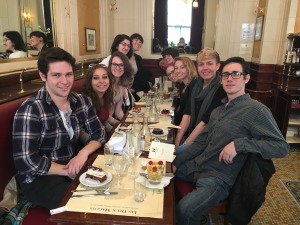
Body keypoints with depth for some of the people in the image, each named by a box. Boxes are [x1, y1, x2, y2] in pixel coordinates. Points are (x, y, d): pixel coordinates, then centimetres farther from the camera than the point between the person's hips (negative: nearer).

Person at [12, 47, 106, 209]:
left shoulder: (81, 101, -2)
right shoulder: (31, 109, -19)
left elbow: (98, 133, 4)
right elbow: (25, 161, -22)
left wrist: (84, 152, -17)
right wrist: (70, 172, -18)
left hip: (74, 163, 6)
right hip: (39, 178, -5)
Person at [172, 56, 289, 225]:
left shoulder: (256, 109, -12)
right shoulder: (218, 111, 14)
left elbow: (282, 147, -16)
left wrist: (239, 144, -27)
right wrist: (176, 162, 5)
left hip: (218, 178, -8)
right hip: (196, 166, 8)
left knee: (184, 209, -28)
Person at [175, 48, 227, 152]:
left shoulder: (221, 89, -15)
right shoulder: (196, 84, 4)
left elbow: (206, 121, -18)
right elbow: (187, 114, 0)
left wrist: (185, 144, -17)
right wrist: (177, 141, -8)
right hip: (189, 135, 6)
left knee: (177, 152, -25)